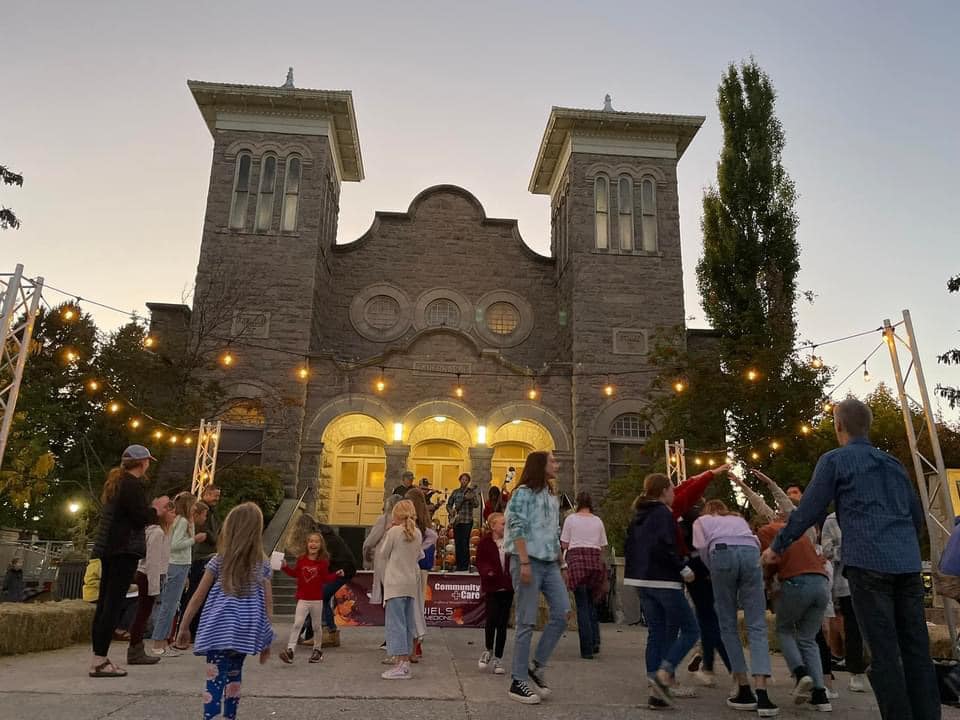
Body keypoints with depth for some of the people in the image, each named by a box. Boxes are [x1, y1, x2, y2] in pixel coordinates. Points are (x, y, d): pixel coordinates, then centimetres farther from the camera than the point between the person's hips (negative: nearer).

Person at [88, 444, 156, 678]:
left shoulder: (116, 481, 17)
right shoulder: (132, 484, -12)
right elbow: (142, 517, -17)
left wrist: (151, 509, 15)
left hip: (109, 547, 10)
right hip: (124, 548, -10)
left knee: (104, 602, 11)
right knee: (114, 603, -7)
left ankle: (98, 658, 16)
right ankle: (100, 660, -6)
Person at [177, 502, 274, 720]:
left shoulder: (218, 562, -2)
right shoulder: (262, 565, 4)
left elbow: (197, 598, 2)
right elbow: (268, 602, 4)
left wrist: (184, 627, 15)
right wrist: (266, 640, 12)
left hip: (219, 630, -3)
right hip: (244, 632, 3)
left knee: (215, 680, -3)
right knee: (234, 677, 21)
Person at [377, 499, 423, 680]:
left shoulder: (394, 532, -10)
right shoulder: (417, 534, 7)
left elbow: (382, 555, 0)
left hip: (395, 583, -6)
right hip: (411, 583, 6)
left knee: (395, 622, -3)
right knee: (408, 623, 12)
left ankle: (400, 665, -4)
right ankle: (405, 661, 18)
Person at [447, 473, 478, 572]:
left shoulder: (472, 491, 2)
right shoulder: (455, 492, 12)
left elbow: (476, 504, -10)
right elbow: (448, 504, 17)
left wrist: (470, 499, -28)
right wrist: (450, 511, -2)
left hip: (467, 520, -4)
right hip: (456, 520, 4)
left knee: (465, 543, -6)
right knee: (457, 543, 5)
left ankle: (465, 565, 0)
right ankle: (458, 565, 14)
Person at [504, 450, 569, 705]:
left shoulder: (552, 496, 18)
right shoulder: (524, 493, -5)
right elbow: (518, 529, -13)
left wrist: (562, 564, 16)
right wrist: (524, 562, -20)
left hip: (550, 563, 7)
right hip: (528, 561, -7)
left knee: (562, 614, -1)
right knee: (527, 622, -3)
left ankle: (536, 667, 13)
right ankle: (518, 681, 7)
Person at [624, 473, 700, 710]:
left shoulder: (639, 517, 14)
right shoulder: (664, 514, -11)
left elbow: (628, 547, 16)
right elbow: (663, 547, -23)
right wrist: (683, 569, -14)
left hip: (642, 581, 8)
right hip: (663, 581, -8)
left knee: (656, 633, 11)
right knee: (691, 630, 2)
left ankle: (656, 693, 10)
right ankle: (664, 673, -13)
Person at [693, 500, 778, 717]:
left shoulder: (701, 520, 30)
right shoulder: (739, 519, 39)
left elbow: (702, 547, 13)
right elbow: (756, 543, 22)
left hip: (722, 553, -2)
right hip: (751, 553, 2)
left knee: (728, 626, 8)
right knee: (757, 627, -1)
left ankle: (745, 691, 7)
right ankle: (762, 695, -13)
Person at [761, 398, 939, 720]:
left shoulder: (834, 460, 2)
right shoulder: (893, 463, 21)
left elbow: (808, 511, 0)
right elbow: (917, 516, 27)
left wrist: (777, 546, 11)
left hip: (869, 563, -6)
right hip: (908, 564, 6)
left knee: (884, 651, -3)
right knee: (917, 648, 7)